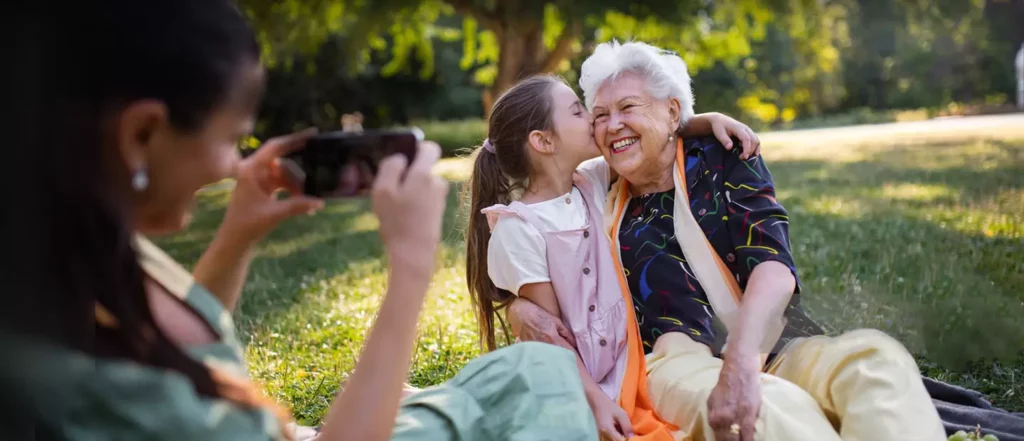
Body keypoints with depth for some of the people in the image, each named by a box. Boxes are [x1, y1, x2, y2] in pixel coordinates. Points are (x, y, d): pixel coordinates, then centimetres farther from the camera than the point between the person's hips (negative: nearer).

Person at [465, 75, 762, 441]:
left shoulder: (594, 182, 4)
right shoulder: (519, 228, -14)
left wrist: (711, 120, -2)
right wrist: (596, 401, -19)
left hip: (626, 363, 7)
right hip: (572, 385, -6)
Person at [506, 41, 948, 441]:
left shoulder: (722, 159, 7)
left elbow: (775, 269, -11)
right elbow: (521, 290, 20)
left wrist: (739, 368, -29)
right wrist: (525, 312, -7)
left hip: (766, 351, 2)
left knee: (874, 355, -30)